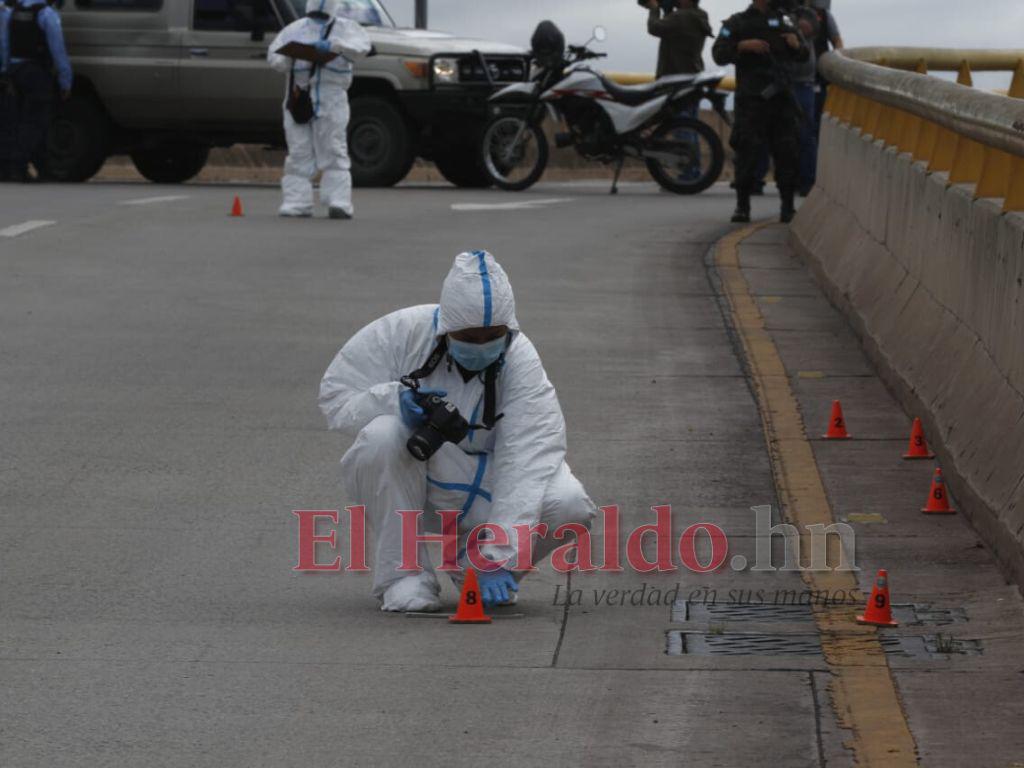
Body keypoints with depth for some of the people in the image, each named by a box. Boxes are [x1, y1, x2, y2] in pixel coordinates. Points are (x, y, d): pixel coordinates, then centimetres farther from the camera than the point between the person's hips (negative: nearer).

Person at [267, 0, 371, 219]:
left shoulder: (345, 28, 8)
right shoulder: (295, 29, 17)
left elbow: (361, 45, -11)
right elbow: (274, 57, 11)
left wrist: (334, 45, -27)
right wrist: (289, 57, -12)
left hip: (332, 99, -3)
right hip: (299, 96, 3)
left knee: (334, 152, -8)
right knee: (299, 152, 1)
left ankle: (339, 202, -12)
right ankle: (296, 202, 1)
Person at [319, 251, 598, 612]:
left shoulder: (521, 362, -18)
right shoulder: (402, 333, -17)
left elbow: (527, 462, -26)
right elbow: (335, 395, -9)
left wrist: (497, 557, -35)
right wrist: (394, 401, -32)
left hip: (481, 493, 1)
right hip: (405, 482, -1)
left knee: (570, 505, -25)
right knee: (382, 437, -35)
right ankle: (403, 575, -19)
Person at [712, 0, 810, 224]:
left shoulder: (785, 22, 16)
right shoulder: (738, 23, 5)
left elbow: (804, 55, 20)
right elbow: (719, 53, -3)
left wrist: (797, 45, -3)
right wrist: (743, 45, -19)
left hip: (781, 97, 4)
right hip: (751, 98, -4)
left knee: (787, 153, 1)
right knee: (747, 152, -7)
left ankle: (788, 207, 7)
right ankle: (742, 207, -1)